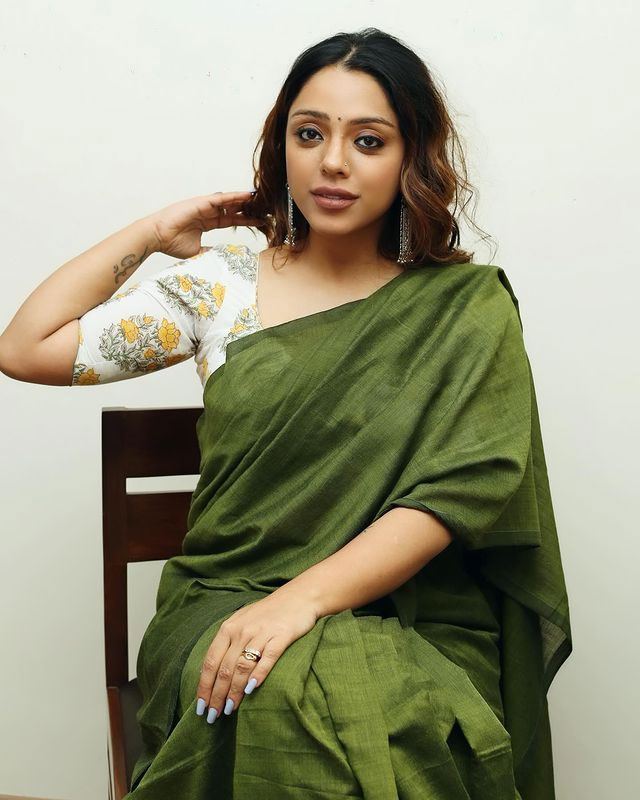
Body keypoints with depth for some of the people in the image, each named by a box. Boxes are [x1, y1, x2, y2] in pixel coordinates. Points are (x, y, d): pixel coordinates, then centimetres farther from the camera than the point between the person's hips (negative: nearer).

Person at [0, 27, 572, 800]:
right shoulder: (222, 285, 9)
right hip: (226, 609, 1)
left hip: (412, 624, 0)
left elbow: (455, 492, -8)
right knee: (288, 701, -34)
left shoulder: (468, 308, 3)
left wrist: (303, 599, -21)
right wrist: (153, 234, 8)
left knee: (387, 718, -35)